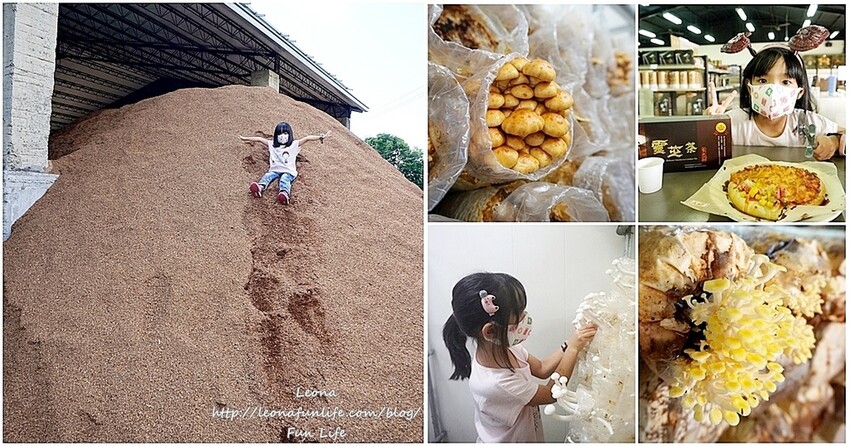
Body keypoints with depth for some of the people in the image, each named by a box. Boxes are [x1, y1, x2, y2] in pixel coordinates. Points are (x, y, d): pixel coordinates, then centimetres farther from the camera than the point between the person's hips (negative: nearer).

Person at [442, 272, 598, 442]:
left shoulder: (505, 348, -16)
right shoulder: (495, 384, -37)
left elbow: (541, 368, 0)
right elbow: (552, 393, -22)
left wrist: (570, 344, -12)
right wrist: (573, 349, -19)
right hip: (508, 440, -6)